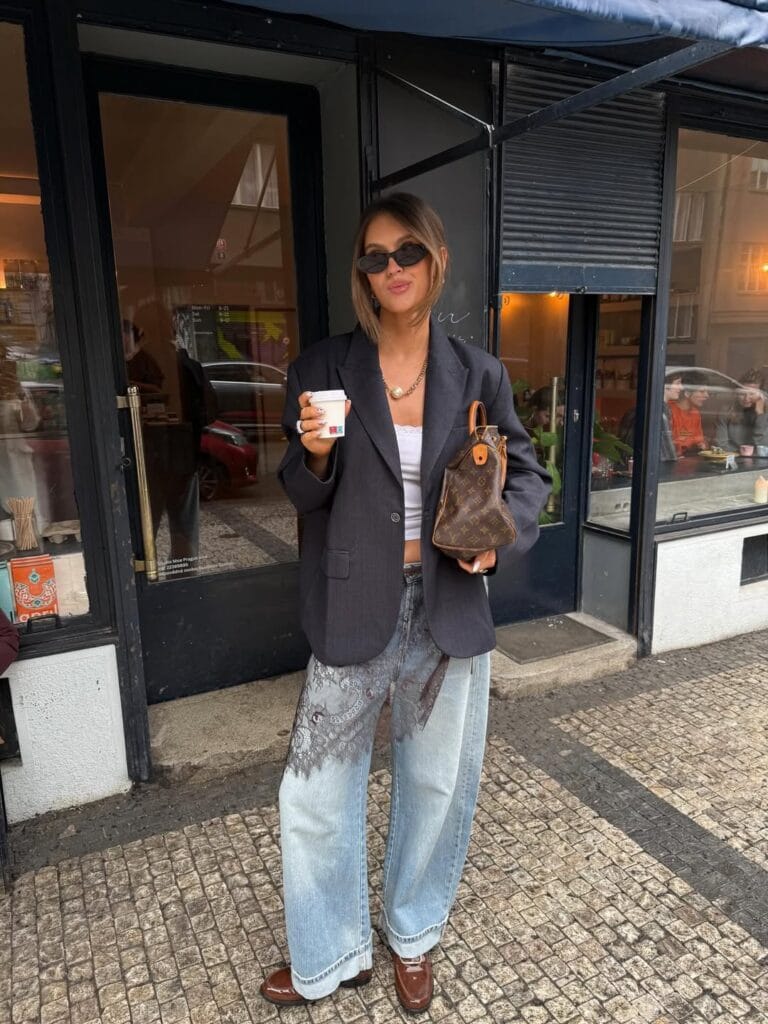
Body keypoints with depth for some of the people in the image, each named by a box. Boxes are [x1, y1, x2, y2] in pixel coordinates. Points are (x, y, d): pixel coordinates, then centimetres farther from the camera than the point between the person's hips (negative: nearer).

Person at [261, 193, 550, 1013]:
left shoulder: (478, 375, 0)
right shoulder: (324, 368, -4)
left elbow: (525, 474, 9)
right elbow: (304, 497, 2)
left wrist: (500, 533, -10)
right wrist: (316, 454, -20)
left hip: (449, 609, 2)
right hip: (356, 612, -1)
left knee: (437, 785, 17)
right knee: (314, 793, 8)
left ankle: (412, 936, 46)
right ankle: (332, 956, 37)